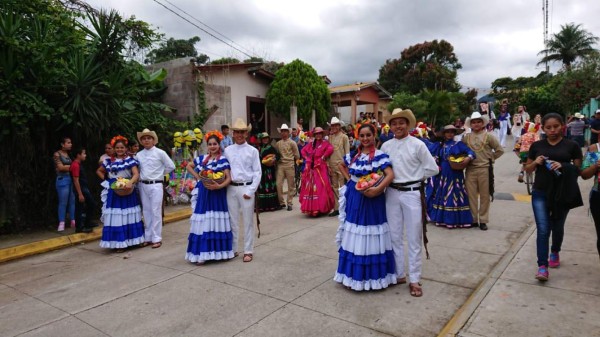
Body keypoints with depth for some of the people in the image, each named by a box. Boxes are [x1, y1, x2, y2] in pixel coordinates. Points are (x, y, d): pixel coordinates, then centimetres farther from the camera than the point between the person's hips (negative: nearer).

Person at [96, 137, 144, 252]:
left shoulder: (130, 160, -2)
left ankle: (131, 239, 17)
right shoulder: (109, 161, 8)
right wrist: (106, 180, 7)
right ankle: (119, 243, 4)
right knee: (116, 217, 0)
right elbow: (99, 171, 23)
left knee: (129, 216, 7)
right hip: (114, 192, 2)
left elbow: (136, 174, -14)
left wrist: (130, 182, -33)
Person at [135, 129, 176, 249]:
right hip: (143, 185, 4)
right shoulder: (138, 155, 6)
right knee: (146, 212, 10)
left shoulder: (160, 153, -4)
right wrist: (141, 176, 0)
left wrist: (160, 173, 3)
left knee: (156, 212, -3)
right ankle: (148, 237, 19)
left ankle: (157, 238, 4)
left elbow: (171, 166, 0)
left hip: (156, 185, -4)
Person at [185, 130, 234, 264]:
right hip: (203, 194, 4)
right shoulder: (202, 158, 9)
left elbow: (228, 178, -12)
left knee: (216, 222, 2)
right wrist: (197, 176, 8)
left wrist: (219, 186, -29)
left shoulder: (223, 160, -6)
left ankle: (217, 251, 11)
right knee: (204, 223, 6)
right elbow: (189, 166, 24)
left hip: (217, 194, -4)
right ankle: (202, 254, 13)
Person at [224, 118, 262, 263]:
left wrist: (250, 190, -9)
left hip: (246, 188, -3)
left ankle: (248, 251, 15)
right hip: (231, 188, 3)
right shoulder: (227, 150, 9)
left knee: (247, 221, 4)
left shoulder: (252, 151, 0)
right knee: (232, 220, 10)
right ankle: (232, 249, 22)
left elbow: (257, 172, -2)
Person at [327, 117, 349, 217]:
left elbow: (347, 152, -2)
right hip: (332, 165, 4)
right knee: (334, 187, 8)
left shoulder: (344, 137, 0)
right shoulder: (329, 137, 10)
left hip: (341, 165, -4)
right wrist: (328, 165, 3)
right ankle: (336, 208, 15)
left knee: (342, 187, -1)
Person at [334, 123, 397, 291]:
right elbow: (341, 165, 23)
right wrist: (349, 178, 9)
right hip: (354, 197, 5)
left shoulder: (380, 155, -10)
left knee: (371, 236, 4)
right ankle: (356, 272, 27)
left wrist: (377, 189, -29)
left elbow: (390, 175, -20)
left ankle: (373, 274, 19)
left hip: (371, 197, -5)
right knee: (354, 234, 12)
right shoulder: (353, 155, 6)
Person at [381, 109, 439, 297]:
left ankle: (414, 279, 17)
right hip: (392, 193, 4)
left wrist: (413, 176, -3)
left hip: (412, 193, -4)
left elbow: (433, 169, -4)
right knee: (395, 236, 12)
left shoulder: (417, 145, -6)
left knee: (413, 239, 5)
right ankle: (399, 274, 27)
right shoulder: (386, 146, 5)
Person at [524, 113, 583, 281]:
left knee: (557, 227, 17)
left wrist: (563, 166, -19)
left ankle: (555, 252, 43)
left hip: (562, 194, 0)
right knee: (542, 229, -4)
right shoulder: (536, 146, 3)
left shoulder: (572, 145, -1)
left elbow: (578, 169, -1)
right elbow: (528, 169, 11)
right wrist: (536, 162, -10)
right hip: (540, 193, 0)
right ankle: (542, 266, -2)